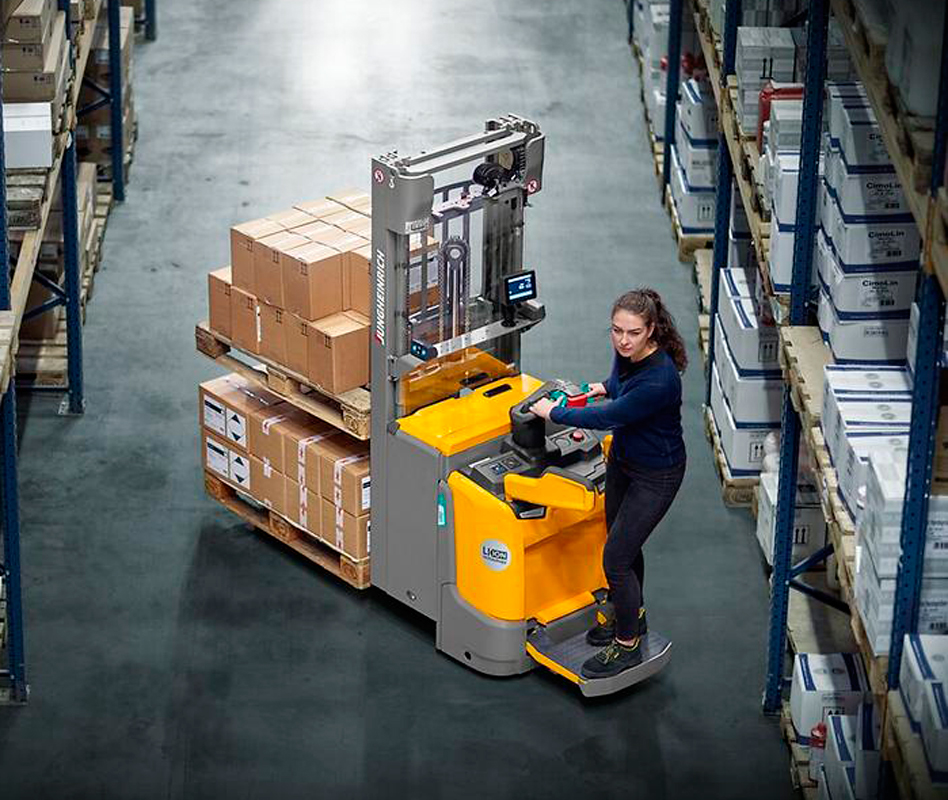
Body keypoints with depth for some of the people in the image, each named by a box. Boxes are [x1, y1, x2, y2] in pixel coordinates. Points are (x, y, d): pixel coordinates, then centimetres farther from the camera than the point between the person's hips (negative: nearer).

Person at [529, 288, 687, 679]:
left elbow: (609, 417, -27)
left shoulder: (659, 379, -37)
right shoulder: (627, 352, -12)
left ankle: (628, 644, 17)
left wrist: (554, 413, -15)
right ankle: (631, 615, 45)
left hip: (655, 474, -8)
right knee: (623, 543, 23)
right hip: (622, 457, 8)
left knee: (615, 558, -2)